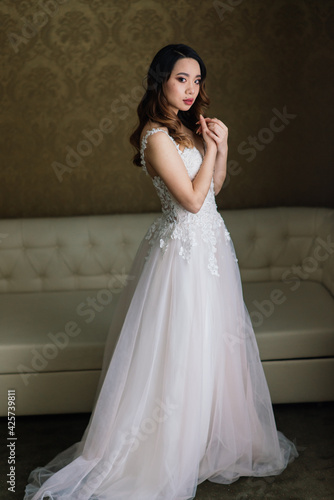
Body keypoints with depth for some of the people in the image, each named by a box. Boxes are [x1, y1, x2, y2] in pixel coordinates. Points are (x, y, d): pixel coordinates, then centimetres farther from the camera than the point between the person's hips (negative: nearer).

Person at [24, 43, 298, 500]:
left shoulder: (189, 127, 9)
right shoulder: (157, 135, -18)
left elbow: (215, 185, 14)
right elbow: (192, 198, -19)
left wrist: (220, 146, -1)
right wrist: (209, 149, -13)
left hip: (209, 244, 9)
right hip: (184, 250, -9)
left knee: (215, 344, 18)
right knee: (180, 354, 0)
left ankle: (214, 441, 36)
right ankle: (167, 456, 17)